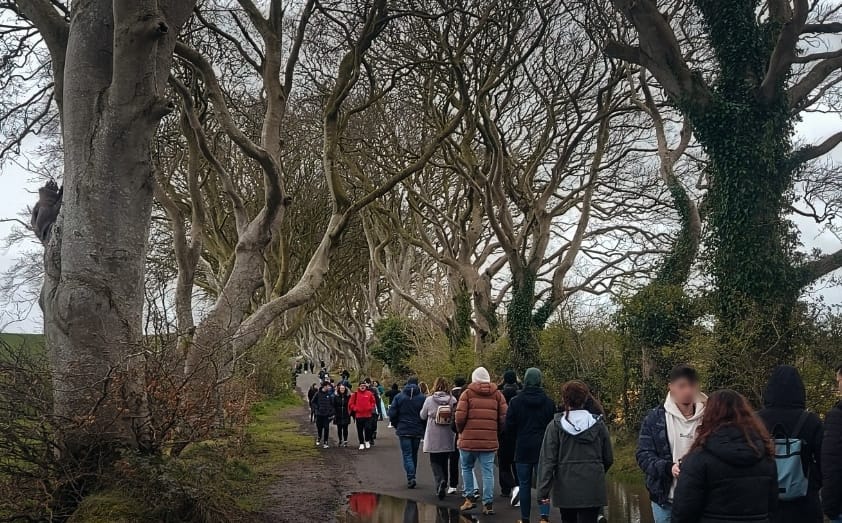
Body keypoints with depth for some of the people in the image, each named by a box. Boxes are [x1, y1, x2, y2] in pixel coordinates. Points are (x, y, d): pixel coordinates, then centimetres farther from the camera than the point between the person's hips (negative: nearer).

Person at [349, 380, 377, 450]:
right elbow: (351, 403, 3)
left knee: (368, 428, -5)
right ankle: (361, 443, 16)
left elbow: (373, 402, 11)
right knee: (360, 430, 5)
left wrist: (370, 408, -3)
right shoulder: (355, 394, -1)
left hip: (368, 415, 0)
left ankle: (367, 441, 18)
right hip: (358, 415, 0)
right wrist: (355, 408, -9)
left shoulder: (369, 393, 2)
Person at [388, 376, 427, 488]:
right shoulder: (422, 398, -3)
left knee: (407, 455, 0)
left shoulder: (399, 397, -2)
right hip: (417, 431, 1)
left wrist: (397, 426, 13)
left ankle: (411, 477, -17)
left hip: (403, 431, -1)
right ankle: (411, 477, 23)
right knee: (414, 454, 16)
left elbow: (392, 414, -3)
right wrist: (423, 428, 10)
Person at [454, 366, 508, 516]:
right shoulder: (497, 394, 6)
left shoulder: (467, 393, 0)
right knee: (488, 472, 5)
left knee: (467, 468, 17)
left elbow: (460, 417, -9)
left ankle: (470, 498, 13)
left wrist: (461, 431, 9)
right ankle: (488, 503, 3)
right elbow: (504, 418, 1)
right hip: (489, 441, 1)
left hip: (468, 440, -1)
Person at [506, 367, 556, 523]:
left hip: (523, 448, -1)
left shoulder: (515, 401, -6)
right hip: (543, 448, 1)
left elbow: (509, 427, -3)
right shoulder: (548, 402, -2)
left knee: (524, 485, 6)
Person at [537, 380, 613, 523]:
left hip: (566, 489, 0)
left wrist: (543, 491, -7)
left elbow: (547, 460, -9)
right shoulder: (598, 424, -1)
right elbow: (609, 459, 7)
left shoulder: (556, 425, -6)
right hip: (592, 489, 0)